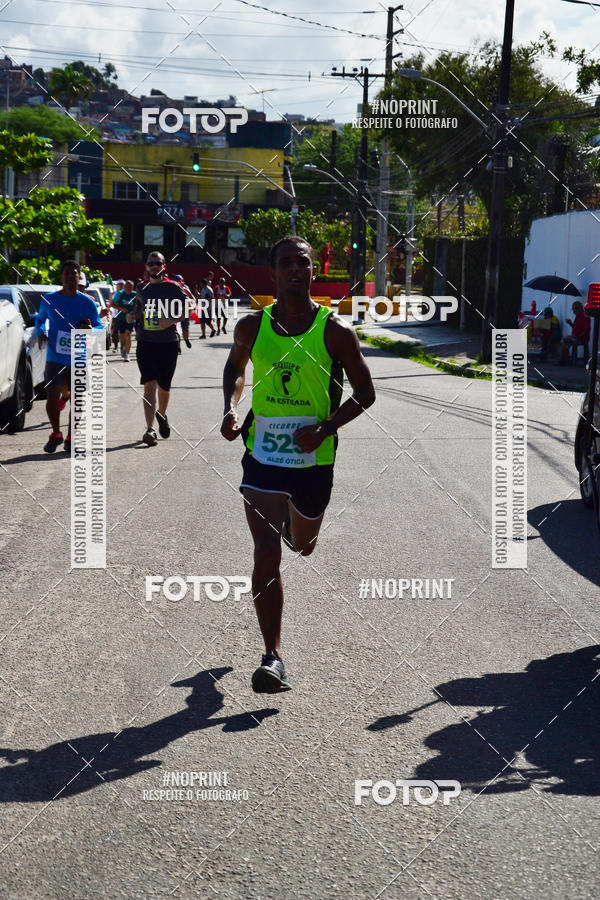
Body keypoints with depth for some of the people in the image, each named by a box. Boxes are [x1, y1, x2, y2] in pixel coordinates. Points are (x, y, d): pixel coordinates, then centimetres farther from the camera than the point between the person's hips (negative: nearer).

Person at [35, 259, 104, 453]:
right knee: (52, 397, -8)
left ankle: (70, 438, 20)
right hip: (55, 358, 0)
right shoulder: (49, 300, 3)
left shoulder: (88, 303, 0)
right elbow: (40, 319, 20)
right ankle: (55, 434, 14)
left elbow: (100, 327, 6)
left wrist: (90, 329, -17)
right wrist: (40, 334, 0)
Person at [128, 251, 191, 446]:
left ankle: (162, 415, 41)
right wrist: (132, 316, 2)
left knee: (164, 386, 11)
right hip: (145, 343, 1)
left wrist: (173, 319, -17)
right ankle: (150, 429, -17)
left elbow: (185, 312, 2)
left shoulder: (173, 288, 1)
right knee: (149, 385, -11)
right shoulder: (141, 288, 10)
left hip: (168, 343, -1)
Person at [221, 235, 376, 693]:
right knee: (266, 554, -12)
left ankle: (295, 521, 61)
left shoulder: (335, 330, -7)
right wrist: (231, 410, 2)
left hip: (314, 458, 0)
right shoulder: (252, 326, 0)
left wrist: (325, 429, -16)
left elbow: (365, 393, -1)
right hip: (262, 454, 0)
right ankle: (273, 656, -9)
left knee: (303, 546, 22)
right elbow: (234, 369, 20)